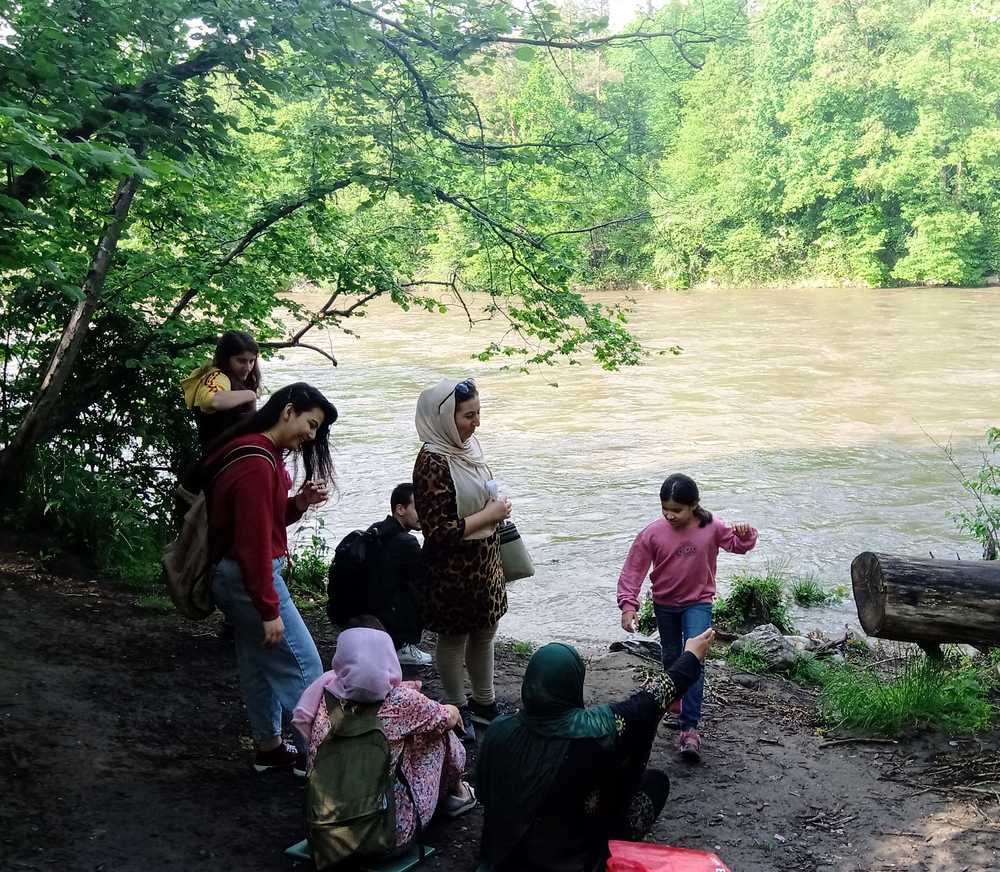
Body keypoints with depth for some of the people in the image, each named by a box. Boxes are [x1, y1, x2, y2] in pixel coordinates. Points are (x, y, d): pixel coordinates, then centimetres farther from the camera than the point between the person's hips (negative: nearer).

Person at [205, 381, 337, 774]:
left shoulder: (264, 454, 8)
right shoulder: (257, 463, -24)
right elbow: (254, 542, -26)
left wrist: (300, 502, -5)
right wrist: (270, 610, -23)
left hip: (237, 574, 10)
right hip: (248, 577, -10)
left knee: (260, 662, 18)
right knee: (304, 665, -2)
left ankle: (269, 747, 30)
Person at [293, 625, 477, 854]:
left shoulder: (326, 696, -11)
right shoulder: (401, 702, -20)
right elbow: (450, 717, 0)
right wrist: (453, 712, 26)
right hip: (394, 833, -4)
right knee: (439, 727, 12)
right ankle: (455, 793, 39)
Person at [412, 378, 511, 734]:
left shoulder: (468, 445, 0)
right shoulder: (433, 463, -25)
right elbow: (437, 531, -27)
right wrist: (488, 516, -23)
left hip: (484, 563, 8)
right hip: (453, 569, -8)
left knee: (484, 632, 20)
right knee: (454, 638, 12)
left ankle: (484, 702, 39)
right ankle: (456, 708, 32)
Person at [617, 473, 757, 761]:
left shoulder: (711, 528, -15)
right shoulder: (653, 533, -17)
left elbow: (738, 545, 0)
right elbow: (633, 570, -13)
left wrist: (746, 535, -24)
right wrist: (628, 606, -22)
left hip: (697, 603, -2)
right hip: (664, 605, 2)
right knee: (671, 658, 19)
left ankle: (690, 728, -16)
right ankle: (675, 700, 47)